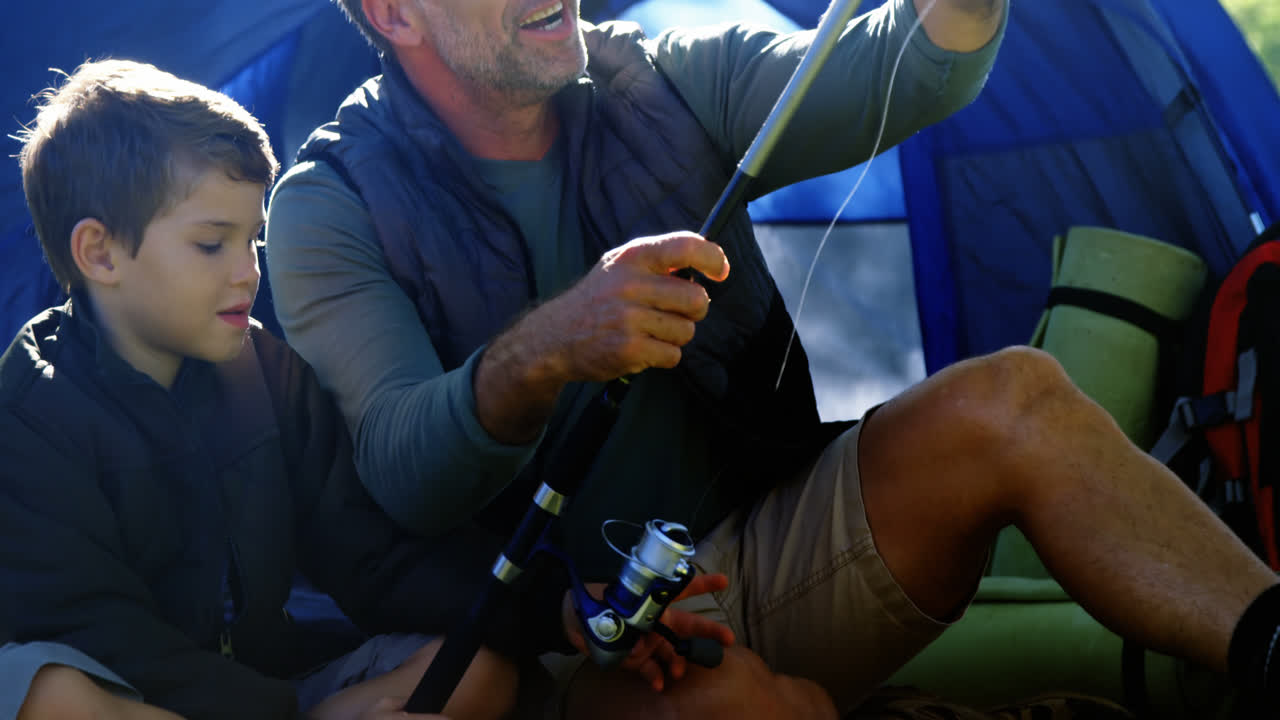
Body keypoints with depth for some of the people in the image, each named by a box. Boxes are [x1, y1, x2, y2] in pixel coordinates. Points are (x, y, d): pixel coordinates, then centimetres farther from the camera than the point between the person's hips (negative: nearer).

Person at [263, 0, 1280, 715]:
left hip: (760, 565, 5)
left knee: (1011, 401, -20)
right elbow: (399, 471, -21)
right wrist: (541, 353, -42)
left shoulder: (670, 83, 4)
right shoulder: (333, 210, -7)